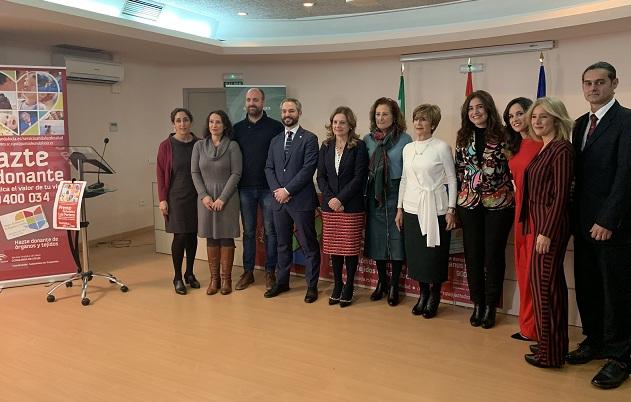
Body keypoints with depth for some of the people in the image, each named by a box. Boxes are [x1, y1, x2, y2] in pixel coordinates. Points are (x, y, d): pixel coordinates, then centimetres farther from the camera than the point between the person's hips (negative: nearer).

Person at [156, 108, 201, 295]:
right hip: (176, 197, -3)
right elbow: (161, 174, -3)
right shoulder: (166, 146, -4)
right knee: (180, 236, -4)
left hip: (196, 196, 3)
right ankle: (177, 277, 11)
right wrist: (162, 199, -8)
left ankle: (189, 273, 24)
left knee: (192, 235, 9)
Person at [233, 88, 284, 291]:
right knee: (248, 231, 10)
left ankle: (270, 272, 16)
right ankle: (248, 272, 20)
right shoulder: (237, 128, 8)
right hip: (245, 188, 3)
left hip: (269, 188, -3)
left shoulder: (276, 127, -2)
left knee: (270, 231, 5)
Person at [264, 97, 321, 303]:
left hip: (301, 200, -5)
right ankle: (282, 281, 27)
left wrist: (287, 190, -14)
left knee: (309, 245, 2)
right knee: (283, 244, 15)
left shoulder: (309, 139, -4)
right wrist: (276, 190, -6)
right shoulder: (275, 141, 15)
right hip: (279, 200, 6)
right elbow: (269, 168, 11)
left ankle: (312, 286, 12)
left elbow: (308, 168, -13)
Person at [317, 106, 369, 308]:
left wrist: (340, 199, -14)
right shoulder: (326, 146, 10)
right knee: (334, 247, 9)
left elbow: (359, 177, -9)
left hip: (351, 206, -4)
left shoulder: (359, 147, -3)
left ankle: (349, 287, 17)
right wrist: (330, 198, -8)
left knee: (350, 247, 2)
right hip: (330, 206, 4)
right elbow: (321, 176, 7)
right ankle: (337, 285, 23)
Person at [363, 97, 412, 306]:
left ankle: (394, 285, 15)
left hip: (396, 193, -3)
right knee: (377, 237, 9)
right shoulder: (368, 140, 7)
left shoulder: (404, 139, -3)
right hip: (374, 194, 3)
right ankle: (382, 281, 26)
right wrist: (366, 193, 3)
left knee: (396, 237, 1)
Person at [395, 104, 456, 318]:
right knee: (415, 254, 9)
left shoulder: (441, 147, -5)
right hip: (412, 209, 5)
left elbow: (451, 179, -4)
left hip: (435, 210, -5)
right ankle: (423, 293, 27)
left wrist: (451, 209, -10)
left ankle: (434, 296, 21)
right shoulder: (408, 148, 9)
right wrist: (399, 208, 12)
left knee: (435, 255, 2)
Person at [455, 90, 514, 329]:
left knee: (494, 255, 3)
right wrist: (454, 204, 8)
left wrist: (512, 196, -7)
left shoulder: (503, 136, -3)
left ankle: (490, 306, 17)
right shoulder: (463, 137, 7)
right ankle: (477, 304, 21)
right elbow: (458, 170, 11)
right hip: (469, 203, 3)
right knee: (473, 254, 7)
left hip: (498, 203, -3)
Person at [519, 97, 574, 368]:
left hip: (551, 224, -9)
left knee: (543, 282, -4)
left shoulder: (562, 150, -13)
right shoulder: (543, 149, 13)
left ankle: (549, 352, 7)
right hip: (539, 223, 9)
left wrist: (547, 232, -20)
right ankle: (556, 343, 26)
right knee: (552, 283, 15)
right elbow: (537, 191, 12)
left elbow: (560, 195, -17)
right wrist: (539, 228, 9)